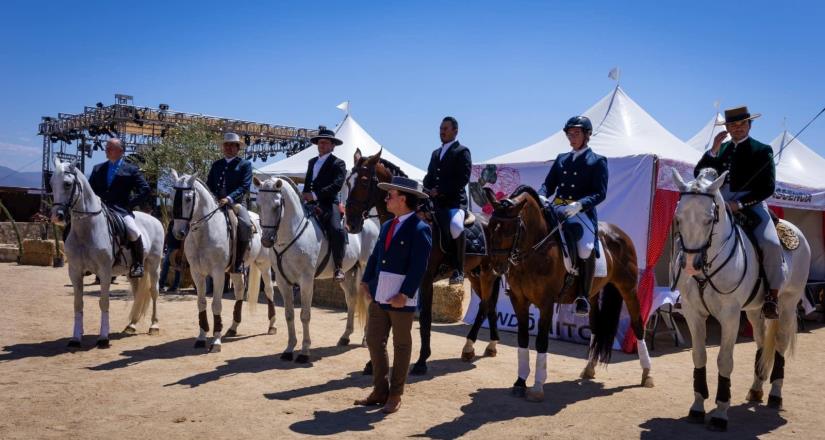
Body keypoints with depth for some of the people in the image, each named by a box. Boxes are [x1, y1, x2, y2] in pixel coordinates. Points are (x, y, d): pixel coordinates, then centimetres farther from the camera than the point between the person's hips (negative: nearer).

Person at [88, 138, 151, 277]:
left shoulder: (131, 170, 6)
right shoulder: (97, 169, 19)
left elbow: (145, 190, 0)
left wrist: (130, 204, -8)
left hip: (121, 210, -5)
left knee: (133, 232, -30)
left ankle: (137, 264, -11)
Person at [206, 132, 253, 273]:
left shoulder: (245, 164, 6)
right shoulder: (216, 164, 20)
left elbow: (245, 187, -6)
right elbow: (209, 185, 18)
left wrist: (229, 198, -20)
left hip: (235, 203, -5)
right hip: (215, 203, 5)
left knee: (246, 225, -31)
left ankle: (238, 261, -19)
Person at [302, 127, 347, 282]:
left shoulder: (338, 163, 1)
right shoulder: (312, 162, 22)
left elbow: (337, 185, -14)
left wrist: (315, 195, -20)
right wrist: (305, 196, 4)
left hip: (328, 204, -7)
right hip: (311, 205, 7)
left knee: (336, 230, -29)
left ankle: (338, 268, -20)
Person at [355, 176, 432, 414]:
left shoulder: (420, 229, -14)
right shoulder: (386, 226, 11)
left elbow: (418, 267, -19)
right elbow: (375, 256, 15)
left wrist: (404, 295, -23)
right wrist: (365, 282, 4)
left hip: (401, 301, -8)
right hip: (378, 297, 8)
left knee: (401, 347, 8)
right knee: (374, 342, 12)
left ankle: (395, 396, 20)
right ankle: (379, 391, 25)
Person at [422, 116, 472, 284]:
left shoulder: (462, 151, 1)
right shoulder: (435, 153, 23)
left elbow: (463, 178, -10)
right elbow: (429, 176, 22)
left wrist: (440, 191, -15)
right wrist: (427, 191, -1)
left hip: (454, 201, -8)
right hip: (435, 202, 8)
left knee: (455, 226, -33)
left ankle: (459, 271, -20)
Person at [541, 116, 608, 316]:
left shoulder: (597, 162, 5)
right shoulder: (561, 159, 21)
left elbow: (600, 193, -5)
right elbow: (549, 184, 17)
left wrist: (579, 204, -23)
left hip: (582, 212, -5)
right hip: (556, 209, 5)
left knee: (586, 249, -28)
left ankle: (583, 296, -13)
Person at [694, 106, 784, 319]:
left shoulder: (762, 150, 3)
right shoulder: (721, 149, 15)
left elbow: (768, 187, -5)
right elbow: (698, 174, 6)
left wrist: (740, 204, -16)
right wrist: (713, 151, -6)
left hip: (751, 205, -4)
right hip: (720, 205, 4)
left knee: (771, 244, -27)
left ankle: (772, 295, -7)